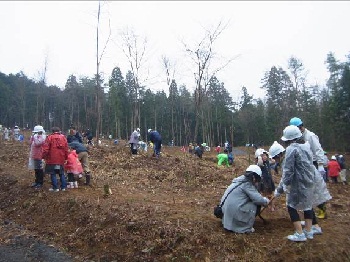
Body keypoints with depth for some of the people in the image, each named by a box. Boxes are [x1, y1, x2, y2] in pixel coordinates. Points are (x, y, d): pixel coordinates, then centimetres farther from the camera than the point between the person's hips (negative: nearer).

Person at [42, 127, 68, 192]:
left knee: (53, 174, 5)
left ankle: (55, 187, 6)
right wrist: (65, 157, 17)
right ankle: (63, 187, 16)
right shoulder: (63, 137, 7)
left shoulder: (50, 137, -4)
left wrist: (44, 156, 0)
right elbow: (66, 149, 9)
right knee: (61, 173, 14)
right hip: (61, 159, 4)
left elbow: (45, 148, -9)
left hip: (52, 159, -4)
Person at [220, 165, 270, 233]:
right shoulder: (247, 184, -13)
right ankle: (246, 228, 2)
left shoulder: (239, 180, 13)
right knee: (256, 205, -1)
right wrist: (266, 201, 5)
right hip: (234, 212, -9)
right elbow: (258, 199, -15)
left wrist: (262, 199, 18)